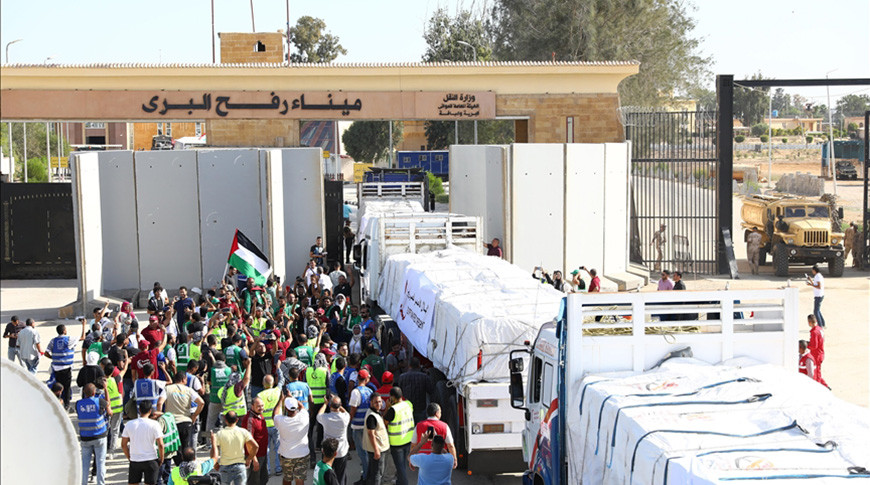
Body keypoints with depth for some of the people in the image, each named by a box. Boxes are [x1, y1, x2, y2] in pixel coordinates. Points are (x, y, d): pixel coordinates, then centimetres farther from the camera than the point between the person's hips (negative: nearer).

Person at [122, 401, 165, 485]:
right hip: (151, 460, -2)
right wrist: (161, 459, 3)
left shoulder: (129, 424, 0)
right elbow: (160, 445, -11)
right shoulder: (154, 424, -9)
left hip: (134, 461, 2)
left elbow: (123, 444, 4)